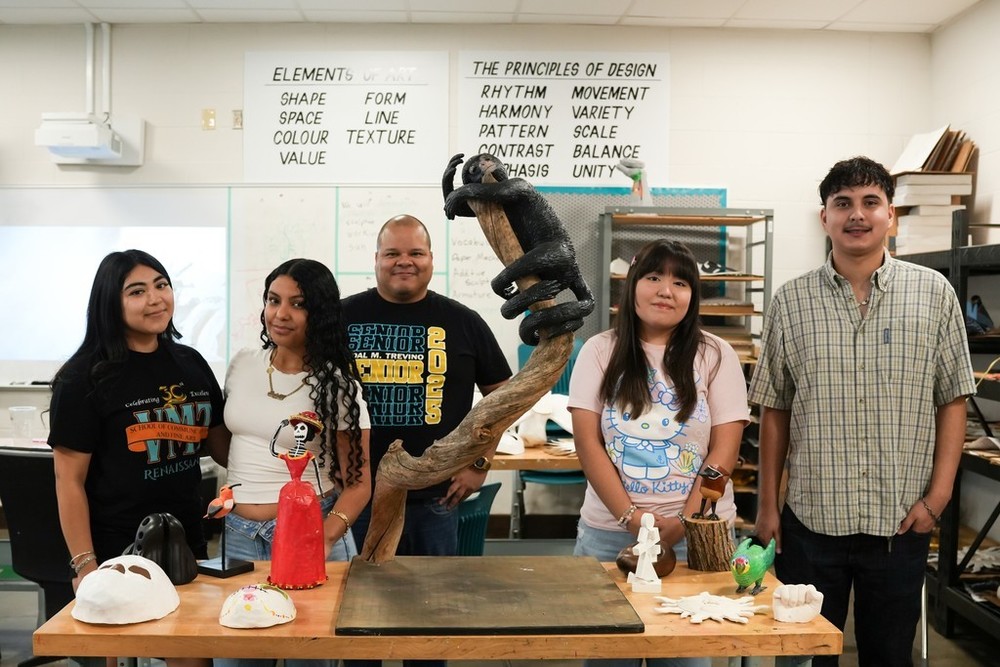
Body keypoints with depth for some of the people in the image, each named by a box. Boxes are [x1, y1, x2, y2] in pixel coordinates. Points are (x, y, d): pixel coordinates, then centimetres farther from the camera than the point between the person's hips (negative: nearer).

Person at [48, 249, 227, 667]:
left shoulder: (191, 364, 6)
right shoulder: (84, 378, -9)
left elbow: (218, 444, 14)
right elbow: (69, 482, -10)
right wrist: (85, 566, -15)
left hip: (188, 542, 5)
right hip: (117, 551, -4)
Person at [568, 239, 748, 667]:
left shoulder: (715, 355, 1)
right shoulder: (600, 351, 2)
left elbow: (724, 448, -4)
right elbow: (588, 442, -4)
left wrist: (685, 522, -14)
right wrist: (629, 516, -13)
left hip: (696, 534, 0)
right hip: (609, 531, 1)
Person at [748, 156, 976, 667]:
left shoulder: (934, 293, 0)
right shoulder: (790, 302, 1)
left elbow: (953, 400, 3)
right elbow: (775, 411, 4)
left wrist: (939, 494, -5)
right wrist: (767, 505, 4)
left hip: (903, 523, 0)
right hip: (810, 519, 0)